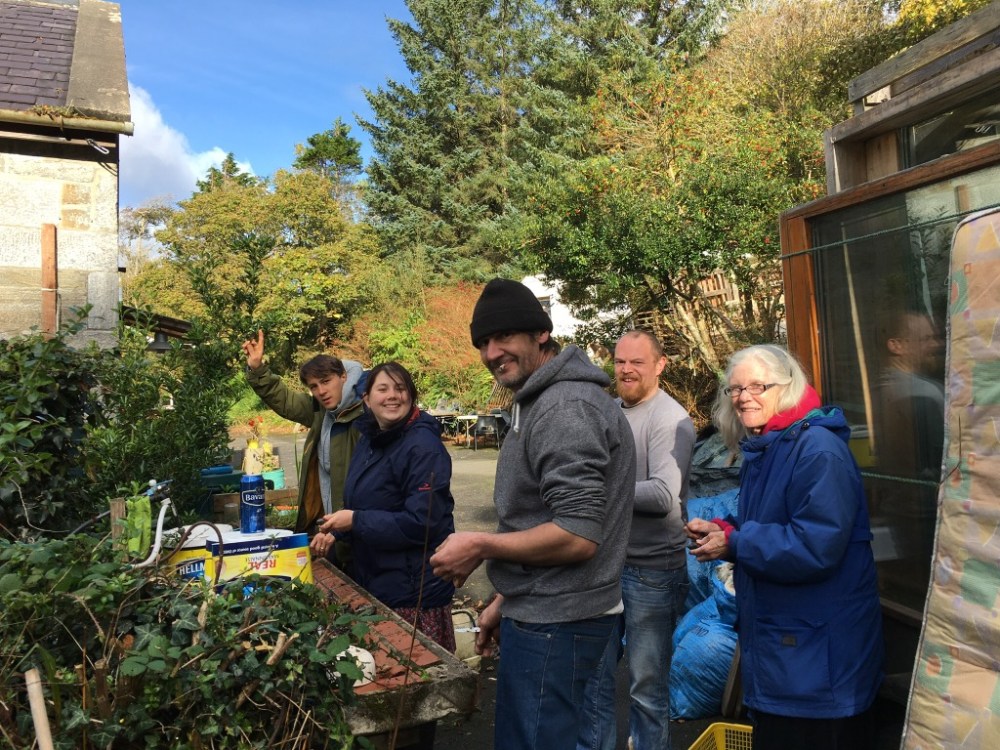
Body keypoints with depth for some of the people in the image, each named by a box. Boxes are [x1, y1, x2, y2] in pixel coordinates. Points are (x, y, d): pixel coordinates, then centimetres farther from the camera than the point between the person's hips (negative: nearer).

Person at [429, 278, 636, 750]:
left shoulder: (566, 407, -20)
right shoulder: (540, 402, 13)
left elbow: (577, 537, -26)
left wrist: (481, 546, -16)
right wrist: (505, 601, 19)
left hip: (554, 626, -10)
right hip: (542, 615, 10)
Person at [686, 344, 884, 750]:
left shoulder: (818, 449, -20)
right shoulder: (760, 450, 10)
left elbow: (815, 547, -29)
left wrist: (733, 544, -20)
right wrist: (720, 529, 1)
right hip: (772, 638, 9)